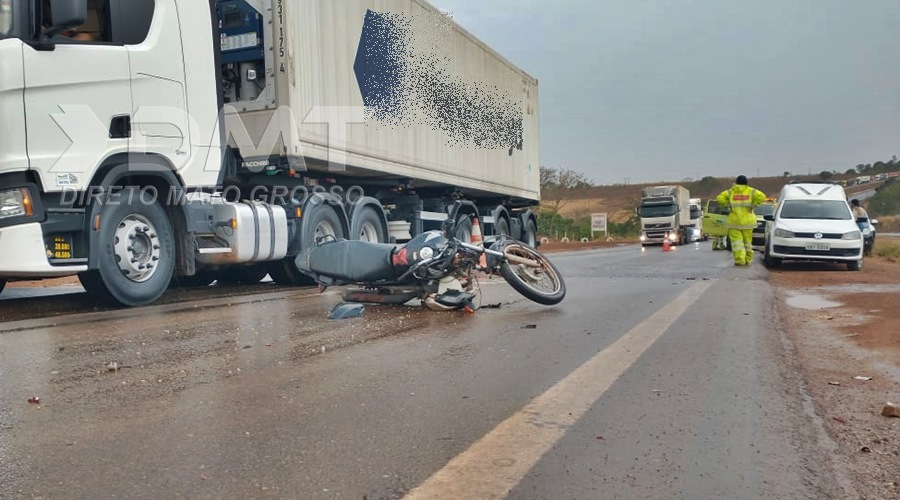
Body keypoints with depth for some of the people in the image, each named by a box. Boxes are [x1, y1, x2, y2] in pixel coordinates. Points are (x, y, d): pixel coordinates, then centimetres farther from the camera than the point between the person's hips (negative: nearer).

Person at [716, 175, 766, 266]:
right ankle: (747, 260, 18)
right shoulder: (751, 191, 3)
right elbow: (762, 197, -12)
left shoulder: (730, 192, 4)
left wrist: (728, 205, 0)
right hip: (747, 221, 1)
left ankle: (739, 259, -16)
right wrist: (753, 205, -3)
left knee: (736, 240, -3)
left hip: (734, 221, -1)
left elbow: (720, 198, -10)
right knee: (747, 241, 12)